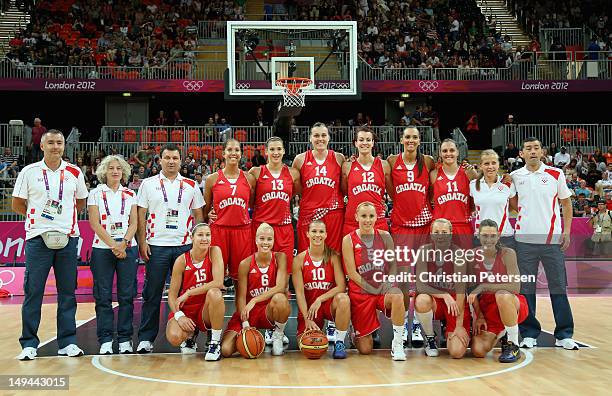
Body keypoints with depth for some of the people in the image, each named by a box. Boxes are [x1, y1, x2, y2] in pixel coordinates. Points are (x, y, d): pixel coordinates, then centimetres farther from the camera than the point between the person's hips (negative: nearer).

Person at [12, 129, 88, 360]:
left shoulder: (74, 173, 8)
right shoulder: (29, 172, 3)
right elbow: (17, 205, 7)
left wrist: (61, 215, 6)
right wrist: (39, 216, 2)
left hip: (68, 237, 2)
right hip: (37, 237, -2)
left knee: (67, 292, 5)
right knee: (33, 292, 0)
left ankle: (68, 342, 13)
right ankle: (29, 344, 9)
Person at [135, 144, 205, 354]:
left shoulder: (191, 185, 10)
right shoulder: (148, 184, 6)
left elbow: (198, 215, 11)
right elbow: (141, 215, 5)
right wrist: (142, 242, -3)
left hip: (185, 245, 1)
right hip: (156, 246, -1)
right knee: (152, 294, 2)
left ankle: (188, 338, 14)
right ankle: (146, 338, 10)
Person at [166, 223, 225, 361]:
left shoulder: (214, 252, -9)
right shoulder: (182, 260, -7)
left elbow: (218, 283, -22)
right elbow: (172, 295, -5)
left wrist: (188, 293, -20)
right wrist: (179, 315, -23)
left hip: (208, 309, -1)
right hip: (185, 309, 1)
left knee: (214, 293, -34)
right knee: (174, 338, -27)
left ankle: (216, 343, -16)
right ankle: (190, 333, 15)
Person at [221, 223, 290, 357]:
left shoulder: (280, 257, -5)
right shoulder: (245, 264, -7)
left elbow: (280, 287, -17)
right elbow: (241, 297, -7)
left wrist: (254, 300, -27)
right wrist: (245, 324, -20)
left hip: (270, 311, -1)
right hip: (248, 312, 1)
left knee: (279, 298, -38)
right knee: (226, 350, -19)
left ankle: (278, 336, -9)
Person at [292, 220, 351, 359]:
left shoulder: (333, 256, -4)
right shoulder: (300, 259, -5)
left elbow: (341, 286, -11)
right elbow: (299, 292, -8)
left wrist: (320, 299, -22)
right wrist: (307, 319, -17)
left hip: (330, 303, 0)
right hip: (308, 306, 0)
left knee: (343, 298, -35)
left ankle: (340, 342, -16)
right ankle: (316, 331, 21)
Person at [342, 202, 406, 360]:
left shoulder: (384, 236, 2)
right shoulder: (349, 240, -5)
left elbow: (393, 264, 5)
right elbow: (352, 273, -8)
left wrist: (388, 282, -12)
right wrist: (372, 289, -15)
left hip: (384, 288, 1)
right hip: (360, 292, -1)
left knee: (397, 296, -38)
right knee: (365, 350, 1)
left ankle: (397, 344, -19)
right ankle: (358, 334, 39)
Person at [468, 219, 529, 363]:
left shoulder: (507, 253, -13)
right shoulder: (473, 255, -3)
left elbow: (515, 287, -25)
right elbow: (471, 291, 3)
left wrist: (483, 287, -29)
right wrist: (479, 316, -3)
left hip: (513, 306, -3)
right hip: (486, 309, 3)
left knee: (502, 295, -39)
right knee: (478, 351, -16)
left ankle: (514, 346, -18)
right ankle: (501, 334, 20)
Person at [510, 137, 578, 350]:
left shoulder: (555, 174, 3)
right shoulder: (515, 177, 5)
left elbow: (566, 203, 9)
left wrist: (567, 231, 1)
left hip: (552, 239, -1)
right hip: (525, 239, 1)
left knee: (558, 287, 3)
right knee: (526, 289, 5)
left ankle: (564, 335, 12)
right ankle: (529, 334, 15)